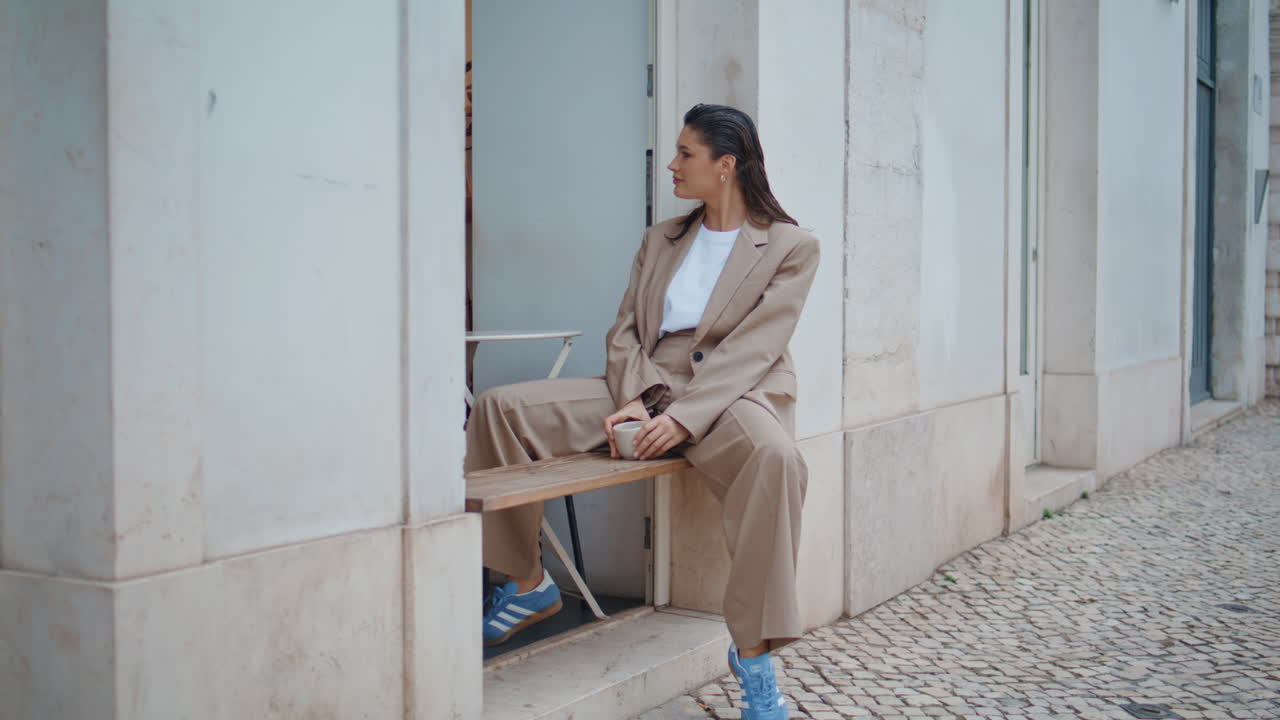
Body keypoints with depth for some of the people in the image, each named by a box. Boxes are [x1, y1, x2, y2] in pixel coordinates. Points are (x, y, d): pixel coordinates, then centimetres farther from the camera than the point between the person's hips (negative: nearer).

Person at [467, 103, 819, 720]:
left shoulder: (791, 246, 3)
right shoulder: (661, 239, 20)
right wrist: (633, 400, -10)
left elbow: (753, 348, -9)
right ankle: (528, 584, 1)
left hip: (733, 393, -5)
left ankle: (753, 655, -30)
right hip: (646, 390, 5)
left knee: (775, 457, -41)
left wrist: (683, 417, -22)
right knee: (502, 407, -11)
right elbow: (624, 331, 12)